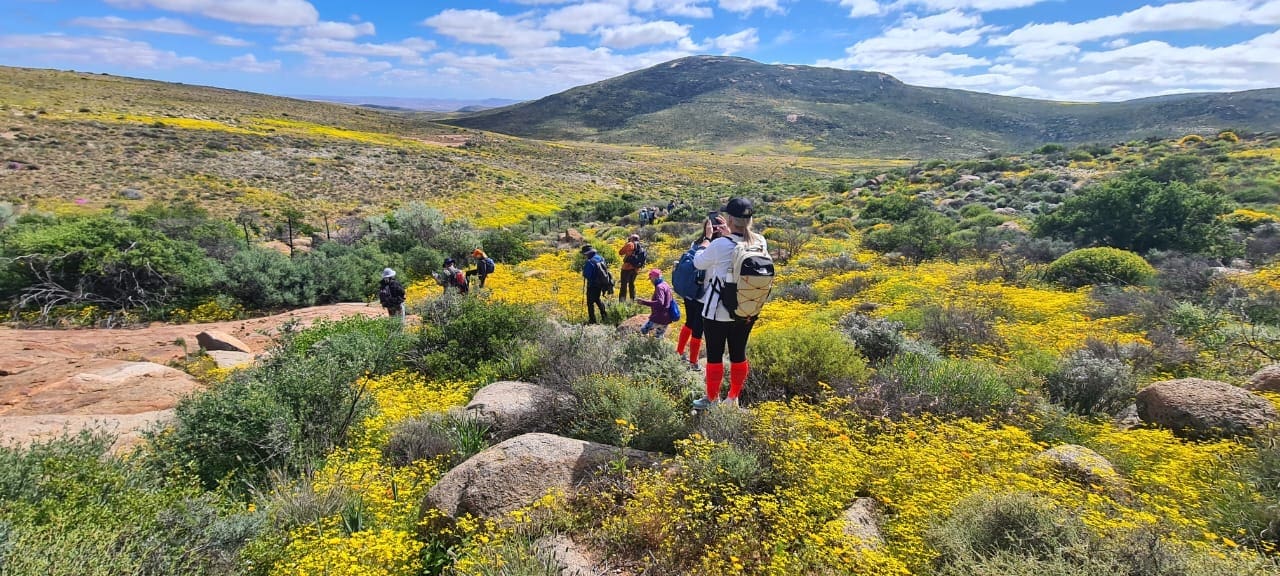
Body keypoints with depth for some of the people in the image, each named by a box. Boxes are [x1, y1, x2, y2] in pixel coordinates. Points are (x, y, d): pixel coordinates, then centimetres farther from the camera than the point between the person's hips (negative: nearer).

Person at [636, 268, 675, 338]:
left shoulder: (659, 287, -15)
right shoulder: (666, 285, 13)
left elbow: (659, 303, -28)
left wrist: (644, 302, -28)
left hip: (659, 318, -9)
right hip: (667, 319, 9)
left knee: (643, 330, -10)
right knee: (657, 337, 18)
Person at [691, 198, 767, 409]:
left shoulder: (720, 245, -22)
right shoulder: (761, 242, -8)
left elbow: (699, 263, -4)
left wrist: (707, 237, 8)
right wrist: (729, 235, 15)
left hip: (719, 312, -5)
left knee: (714, 355, 10)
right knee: (738, 354, 17)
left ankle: (712, 400, 23)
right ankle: (733, 398, 31)